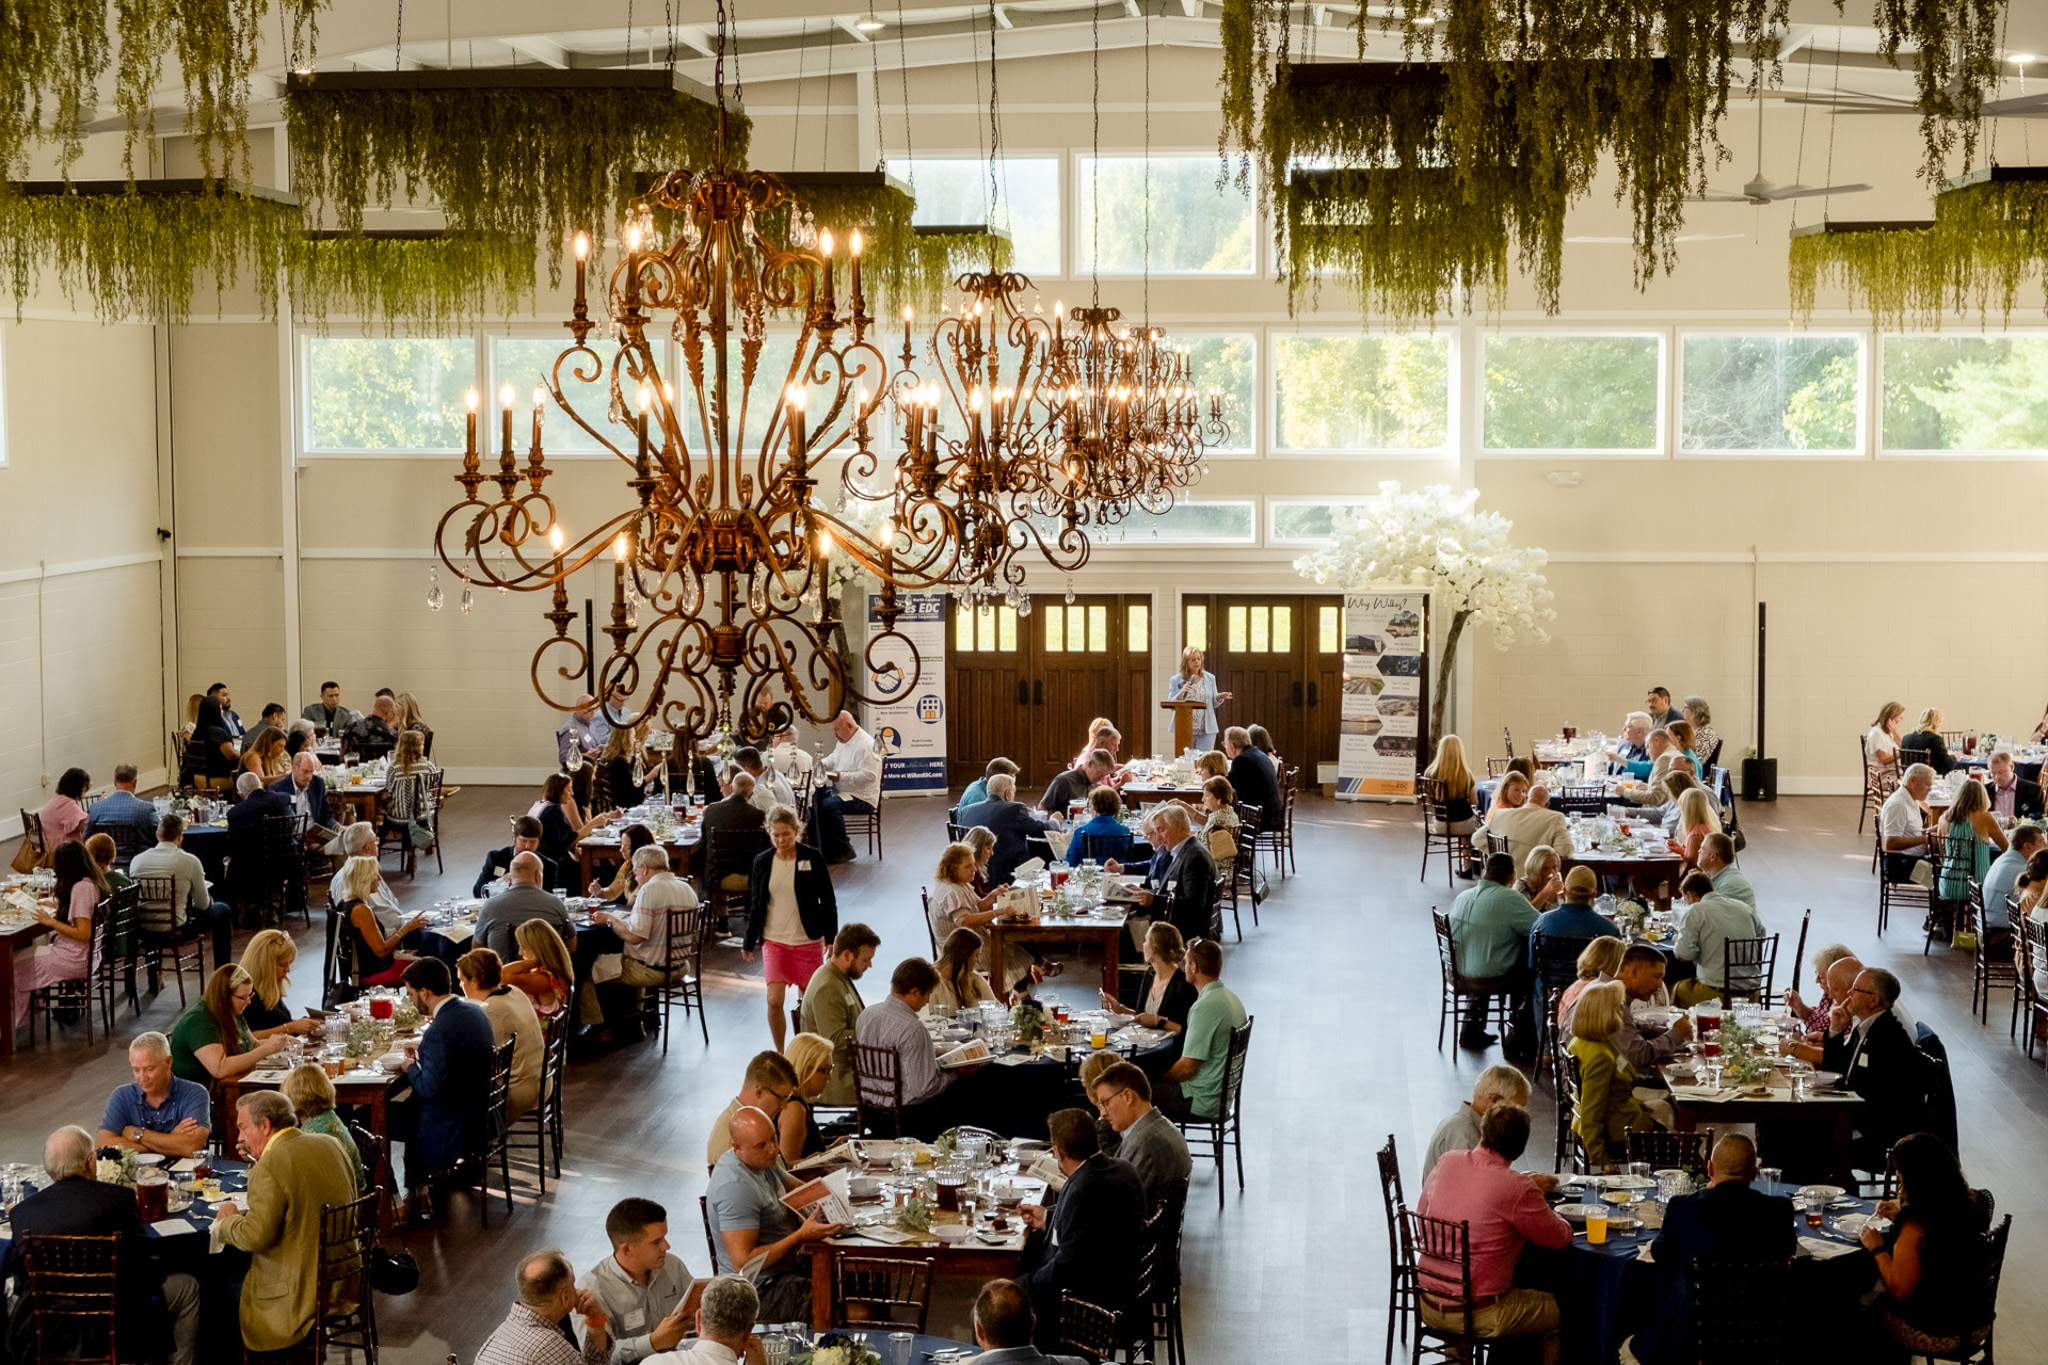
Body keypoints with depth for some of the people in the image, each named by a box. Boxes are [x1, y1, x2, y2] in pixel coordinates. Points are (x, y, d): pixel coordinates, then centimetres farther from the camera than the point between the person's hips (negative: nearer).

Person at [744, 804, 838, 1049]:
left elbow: (828, 900, 0)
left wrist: (832, 937, -3)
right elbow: (755, 905, 11)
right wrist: (749, 942, 14)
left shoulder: (812, 858, -6)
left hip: (808, 940, -1)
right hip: (774, 940, 1)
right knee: (774, 1001, -10)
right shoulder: (763, 862, 1)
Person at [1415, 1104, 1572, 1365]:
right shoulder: (1519, 1189, -20)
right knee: (1559, 1311, 15)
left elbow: (1422, 1211, 14)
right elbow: (1560, 1238, -7)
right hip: (1477, 1317, -6)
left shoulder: (1446, 1163, -3)